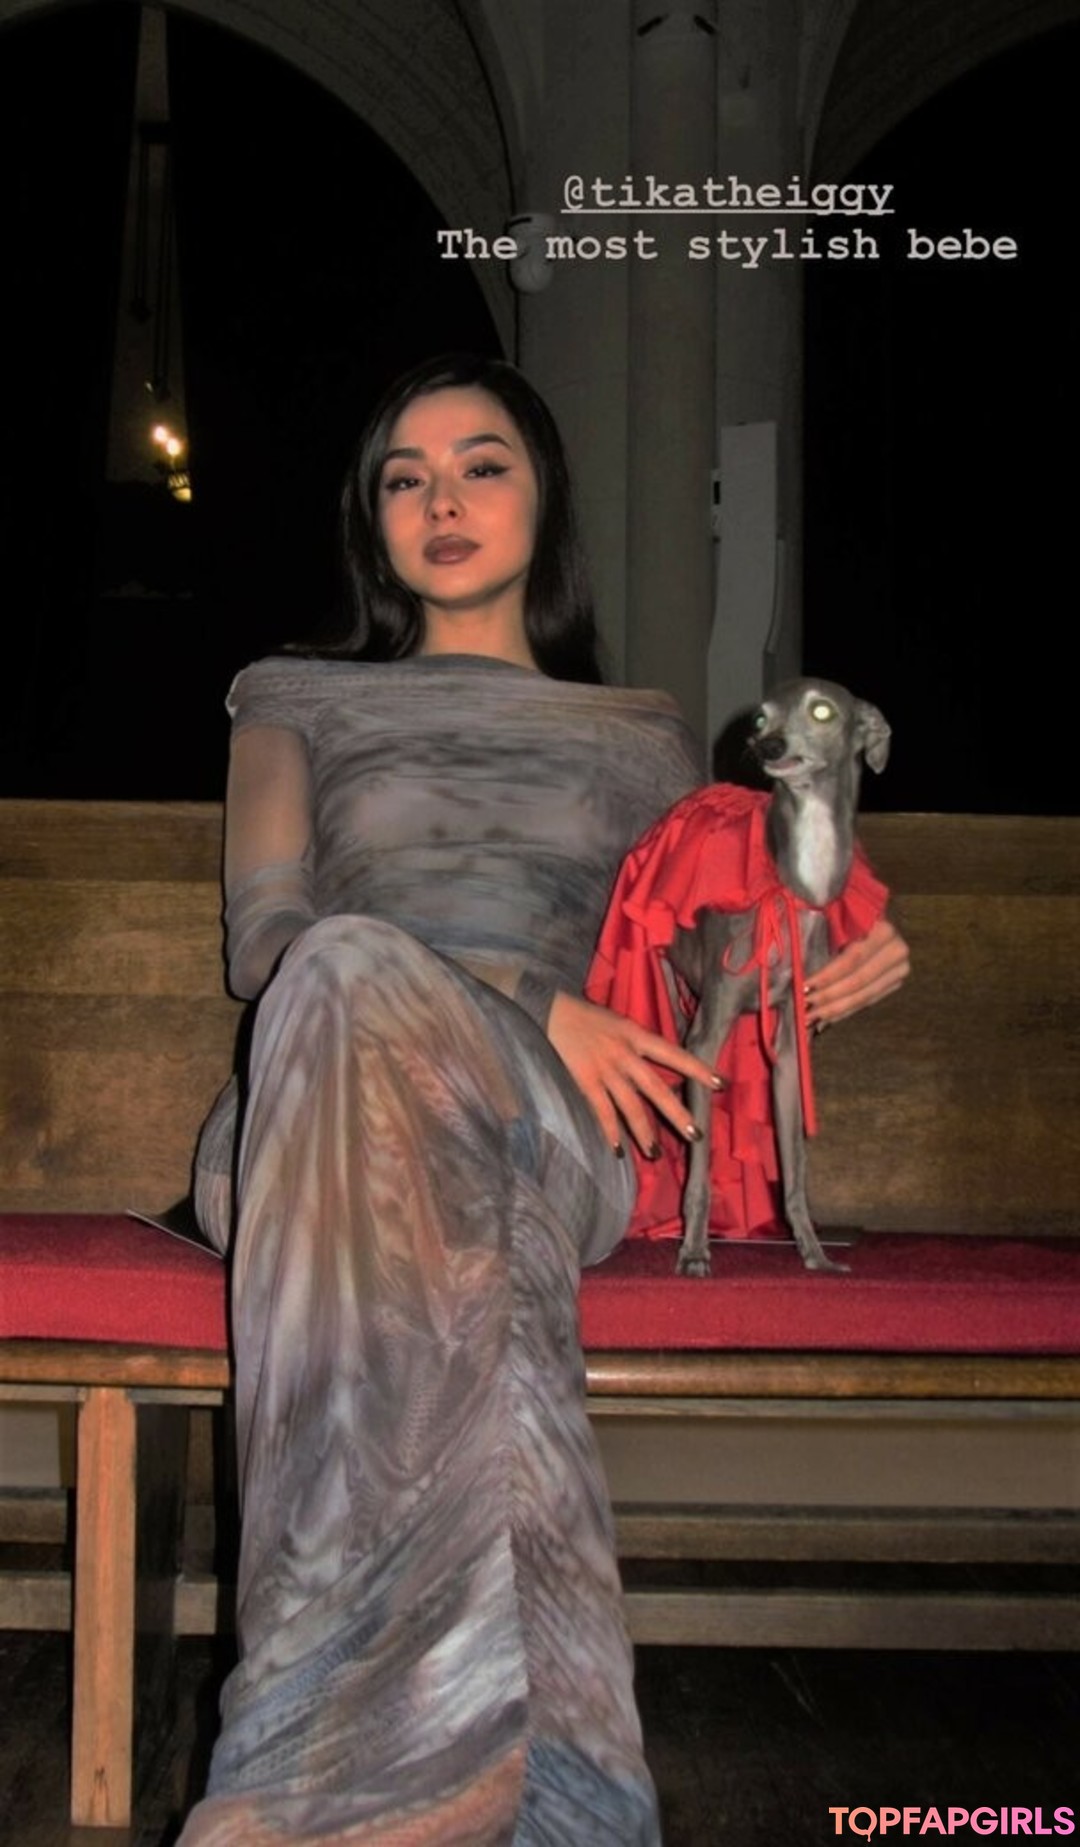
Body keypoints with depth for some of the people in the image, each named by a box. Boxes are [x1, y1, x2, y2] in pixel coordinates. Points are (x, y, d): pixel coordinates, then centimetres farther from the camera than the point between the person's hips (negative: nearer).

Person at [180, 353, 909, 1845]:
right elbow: (260, 936, 8)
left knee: (356, 976, -39)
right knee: (348, 982, -42)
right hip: (318, 1108, 0)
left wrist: (805, 991, 2)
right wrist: (525, 1006, -7)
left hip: (548, 1130, 0)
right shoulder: (298, 703, 25)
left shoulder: (640, 739, 29)